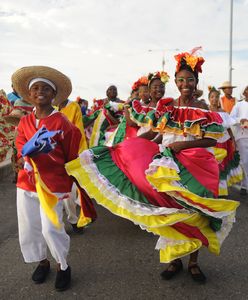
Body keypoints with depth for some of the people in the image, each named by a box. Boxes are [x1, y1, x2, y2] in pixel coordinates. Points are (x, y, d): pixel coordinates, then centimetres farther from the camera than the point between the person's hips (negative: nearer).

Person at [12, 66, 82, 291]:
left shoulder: (62, 122, -7)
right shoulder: (24, 122, 7)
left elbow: (71, 156, -1)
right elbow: (21, 150, 2)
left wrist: (68, 183, 4)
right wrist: (24, 159, -22)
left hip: (53, 183, -5)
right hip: (26, 182, 5)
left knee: (51, 227, -9)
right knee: (29, 226, 12)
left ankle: (63, 266, 19)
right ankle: (42, 261, 38)